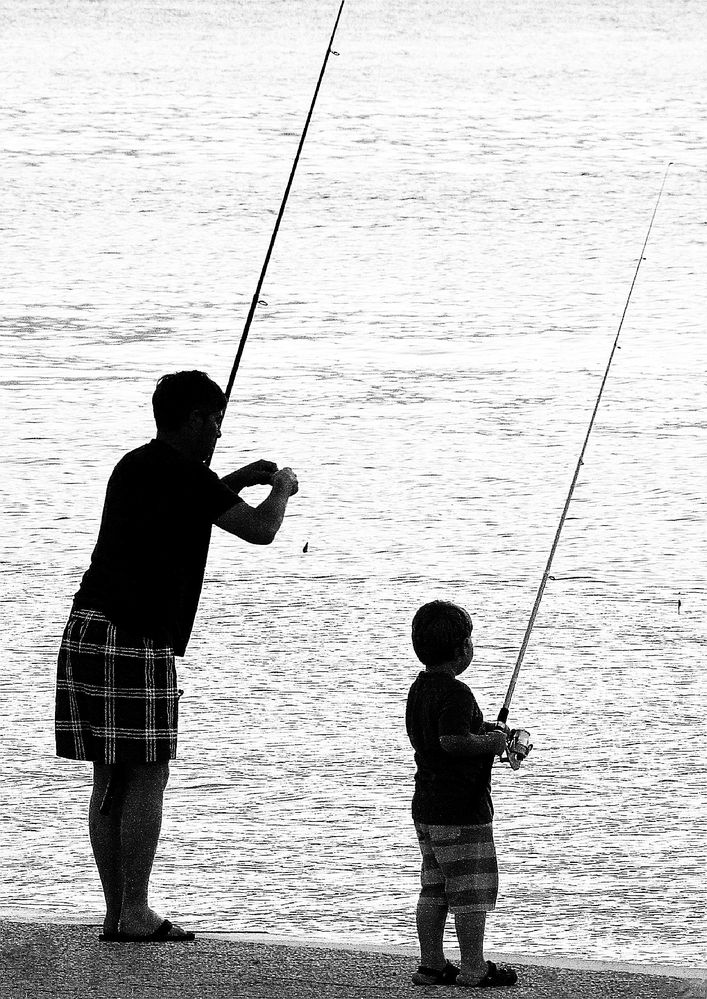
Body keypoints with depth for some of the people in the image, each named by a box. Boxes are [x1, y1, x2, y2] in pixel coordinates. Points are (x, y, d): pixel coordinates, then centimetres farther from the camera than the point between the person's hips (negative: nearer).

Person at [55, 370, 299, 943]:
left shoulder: (133, 467, 17)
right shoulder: (186, 476, -9)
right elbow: (259, 530, -9)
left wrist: (238, 480, 33)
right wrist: (281, 489, 11)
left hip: (85, 631, 9)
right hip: (136, 640, -9)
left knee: (110, 782, 9)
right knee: (147, 780, -4)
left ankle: (117, 914, 11)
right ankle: (135, 914, -5)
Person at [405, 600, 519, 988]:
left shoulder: (419, 689, 11)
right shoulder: (456, 693, -19)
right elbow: (453, 741, -32)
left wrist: (484, 731, 17)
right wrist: (490, 742, -14)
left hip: (426, 806, 9)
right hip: (461, 809, -9)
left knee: (435, 888, 13)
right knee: (473, 888, -2)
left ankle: (431, 964, 16)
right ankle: (473, 968, 2)